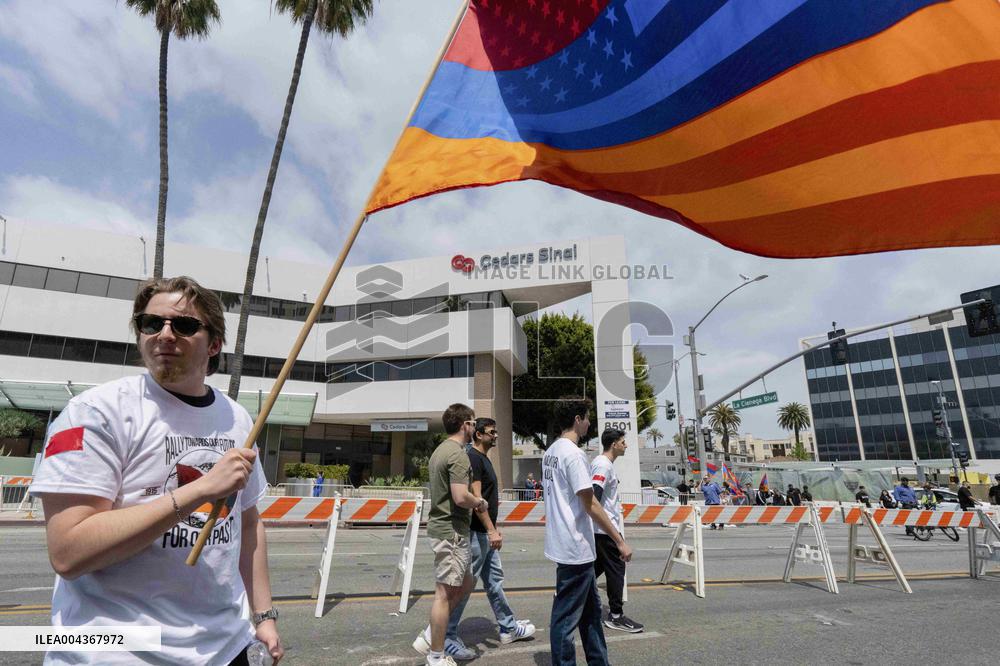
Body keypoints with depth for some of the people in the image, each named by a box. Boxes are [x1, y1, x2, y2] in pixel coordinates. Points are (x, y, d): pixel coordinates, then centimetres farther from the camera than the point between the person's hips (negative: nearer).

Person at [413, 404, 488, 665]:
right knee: (445, 592, 3)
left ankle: (430, 636, 25)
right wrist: (481, 503, -8)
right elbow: (461, 497, -27)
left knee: (466, 583, 20)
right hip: (451, 531, -10)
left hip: (442, 526, 10)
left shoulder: (440, 450, 12)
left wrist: (475, 503, 15)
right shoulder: (458, 454, -19)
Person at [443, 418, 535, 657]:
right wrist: (491, 530, -23)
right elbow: (475, 498, -23)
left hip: (486, 533, 10)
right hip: (477, 532, -10)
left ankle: (508, 628, 30)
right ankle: (448, 637, 11)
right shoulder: (473, 458, -17)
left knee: (494, 580, 18)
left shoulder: (485, 459, 13)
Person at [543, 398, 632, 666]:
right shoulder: (574, 454, -20)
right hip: (576, 548, -10)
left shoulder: (551, 452, 9)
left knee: (591, 608, 21)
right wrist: (620, 541, -12)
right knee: (566, 617, 3)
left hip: (563, 543, 10)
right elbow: (591, 505, -20)